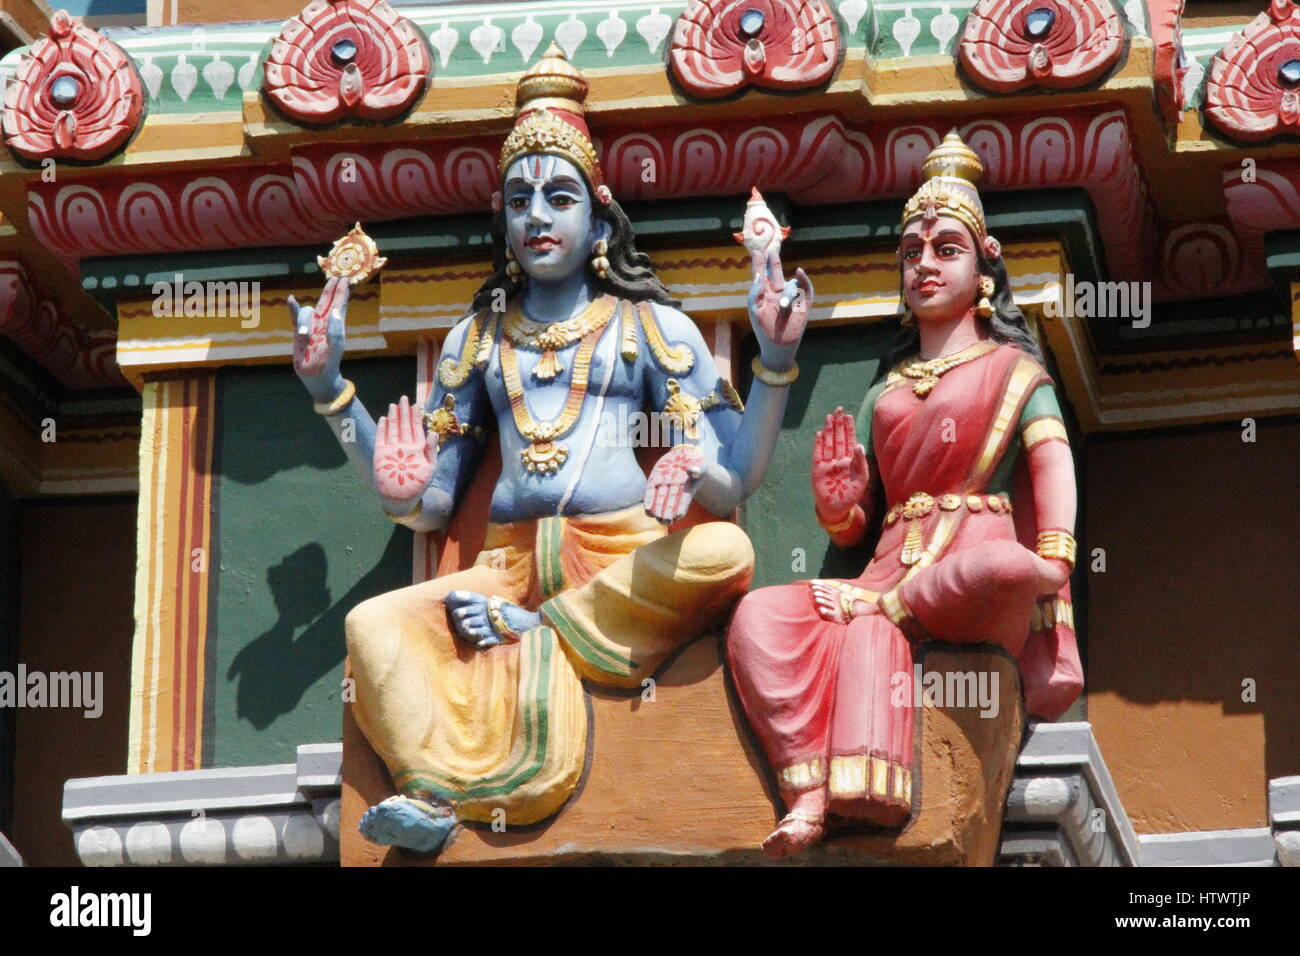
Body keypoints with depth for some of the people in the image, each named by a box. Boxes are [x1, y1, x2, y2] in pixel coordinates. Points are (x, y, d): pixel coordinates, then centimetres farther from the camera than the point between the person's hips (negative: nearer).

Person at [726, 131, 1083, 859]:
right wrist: (837, 503, -3)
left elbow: (1053, 459, -4)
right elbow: (850, 529, 22)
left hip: (974, 563, -4)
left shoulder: (1010, 369, 15)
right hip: (895, 566, 4)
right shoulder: (885, 394, 28)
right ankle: (812, 793, -38)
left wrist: (1051, 569, -23)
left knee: (1007, 567, -42)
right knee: (758, 617, -25)